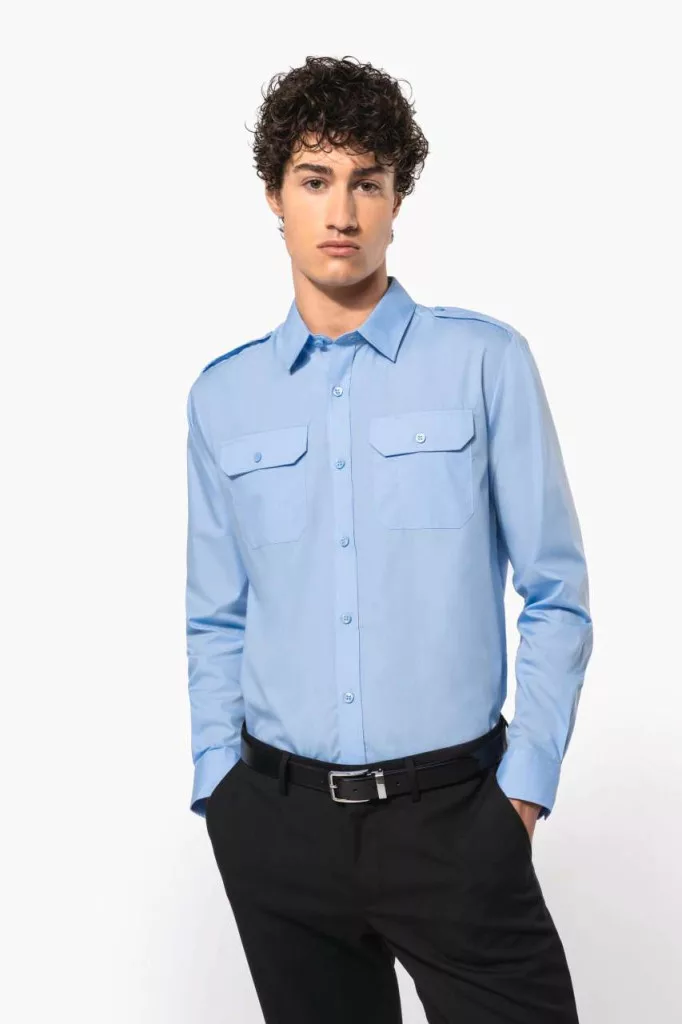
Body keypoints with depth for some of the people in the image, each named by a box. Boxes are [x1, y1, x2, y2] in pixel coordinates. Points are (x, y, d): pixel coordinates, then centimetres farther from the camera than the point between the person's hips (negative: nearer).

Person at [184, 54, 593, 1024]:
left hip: (453, 810, -2)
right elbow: (216, 621, 11)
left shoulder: (485, 361, -6)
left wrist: (526, 783, -4)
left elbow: (556, 596, -2)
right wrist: (220, 781, 6)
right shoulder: (222, 396, 4)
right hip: (277, 821, 3)